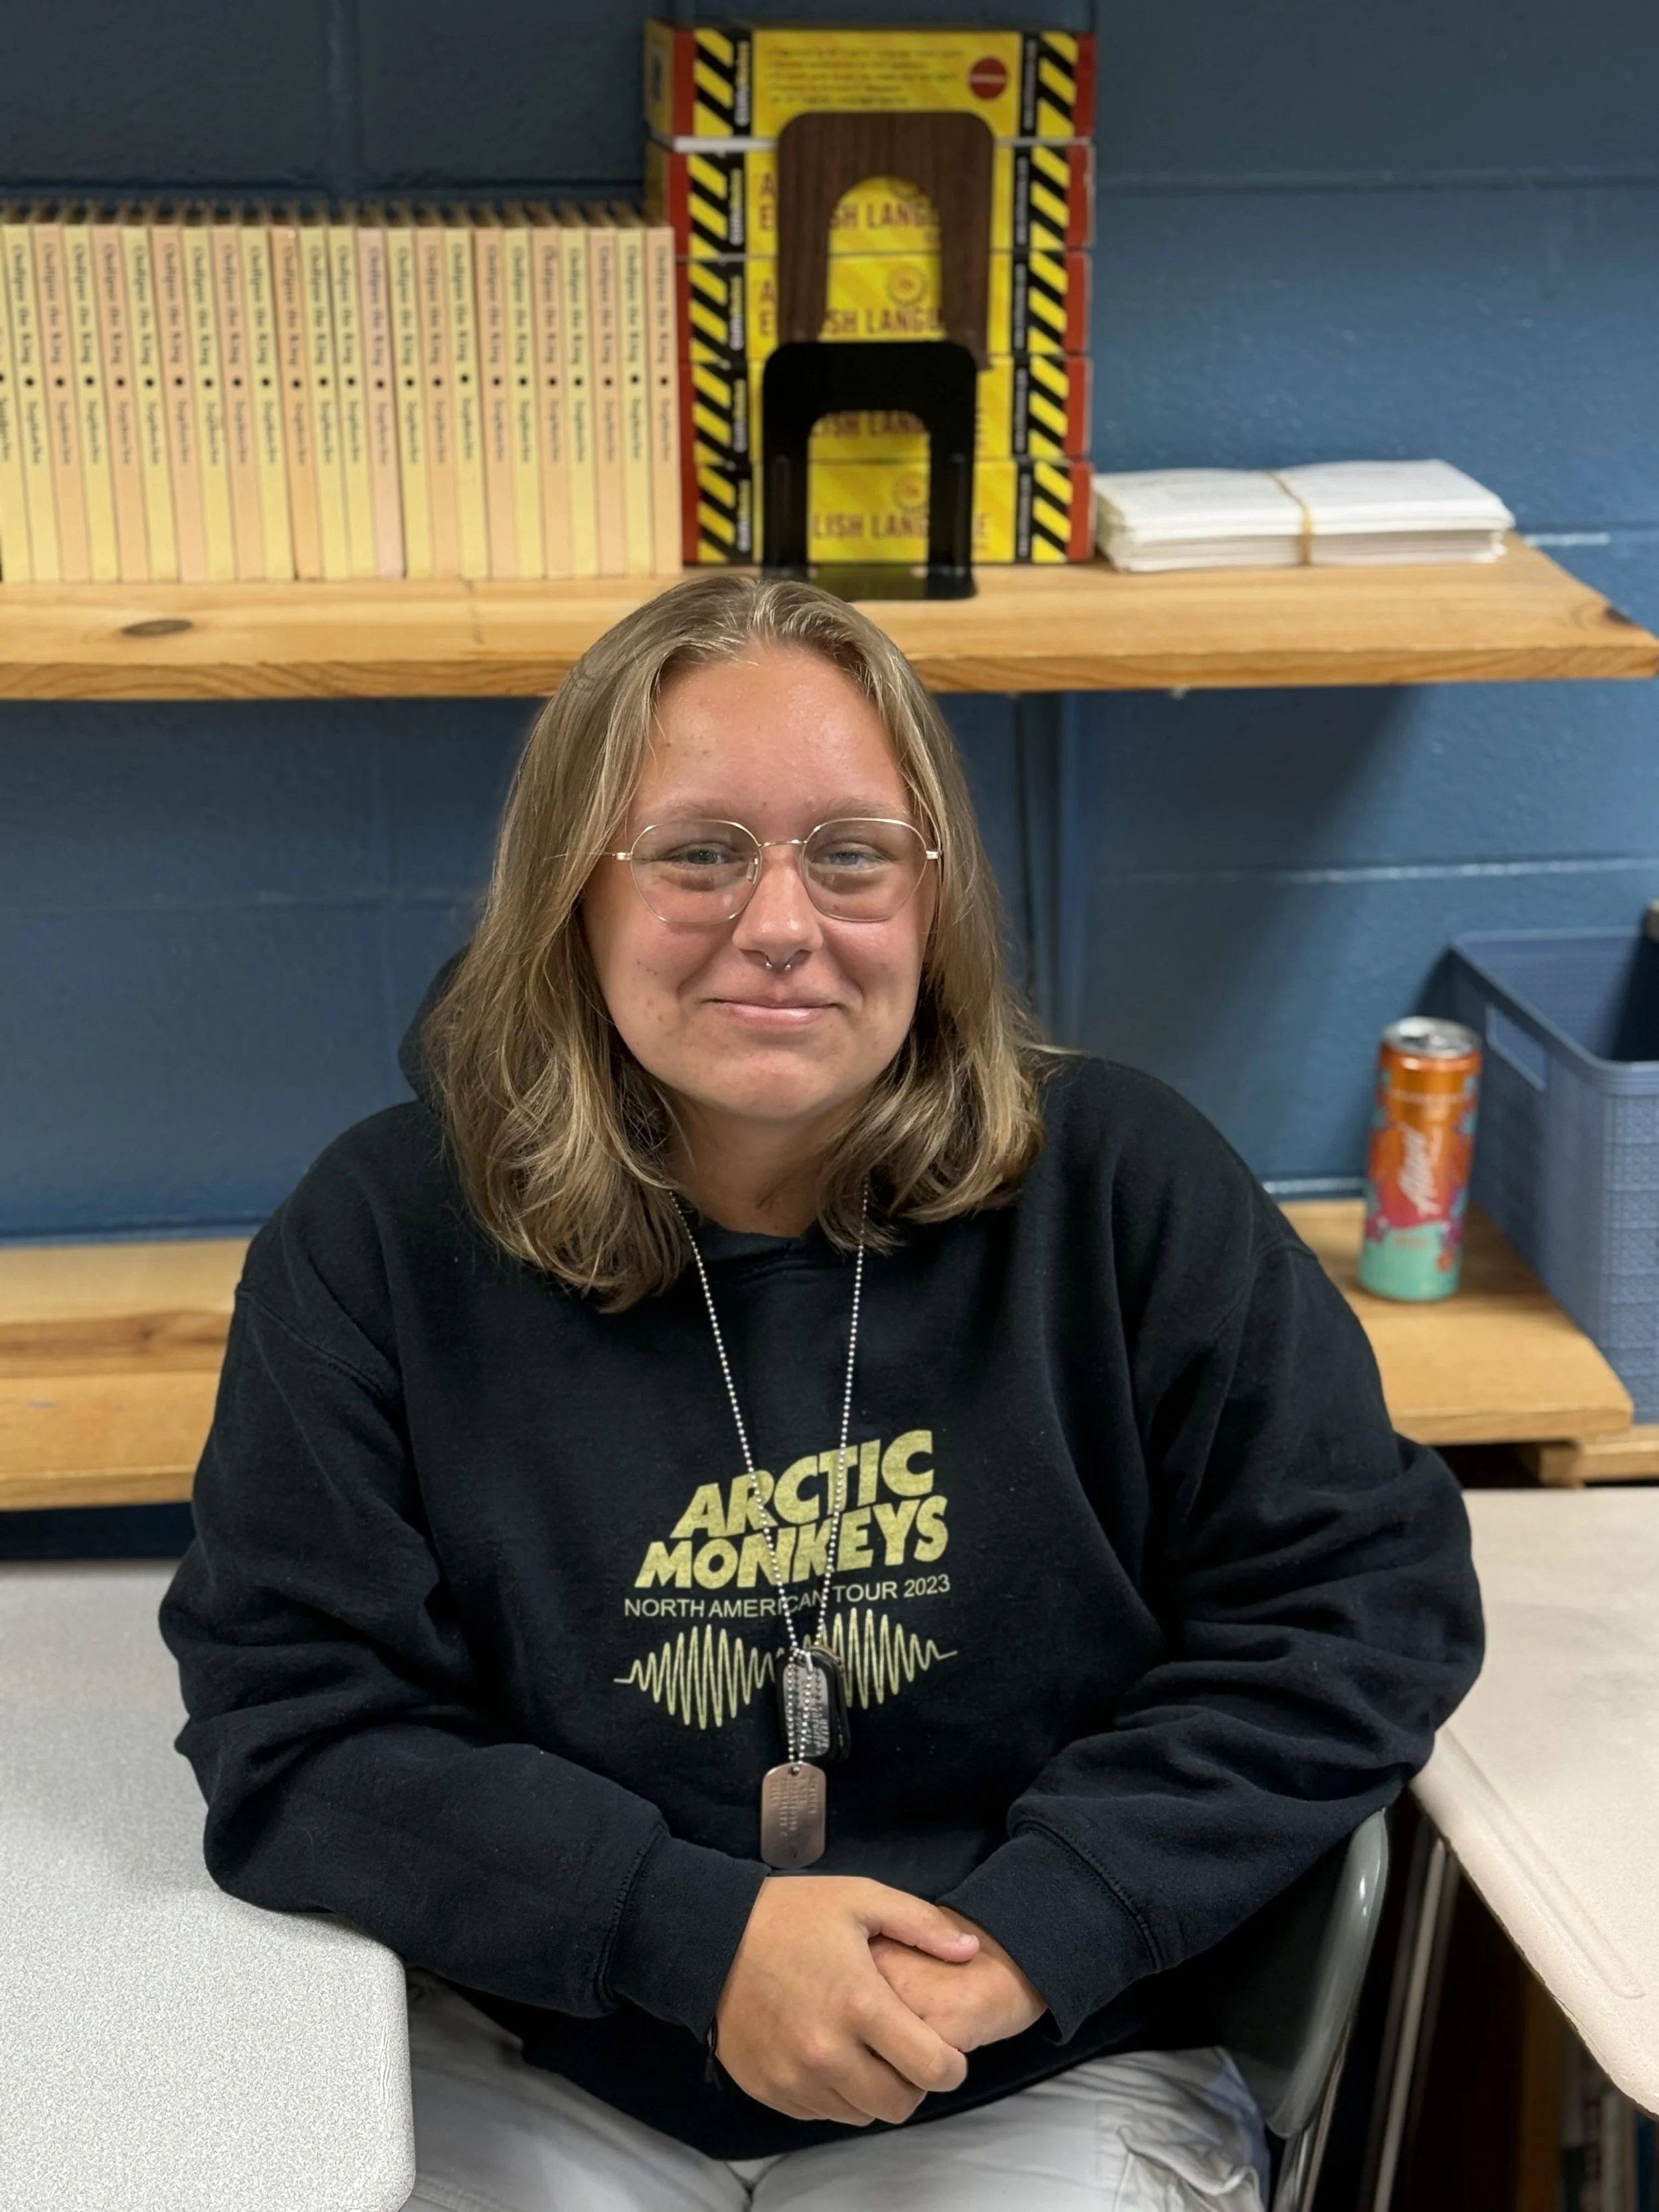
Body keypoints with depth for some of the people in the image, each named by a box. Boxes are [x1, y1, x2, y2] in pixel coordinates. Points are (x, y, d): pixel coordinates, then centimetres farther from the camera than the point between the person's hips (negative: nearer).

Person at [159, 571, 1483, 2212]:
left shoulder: (1121, 1189, -6)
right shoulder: (383, 1237, -7)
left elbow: (1366, 1598, -5)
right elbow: (290, 1723, -8)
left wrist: (1035, 1922, -17)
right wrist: (696, 1937, -21)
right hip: (532, 2071, 1)